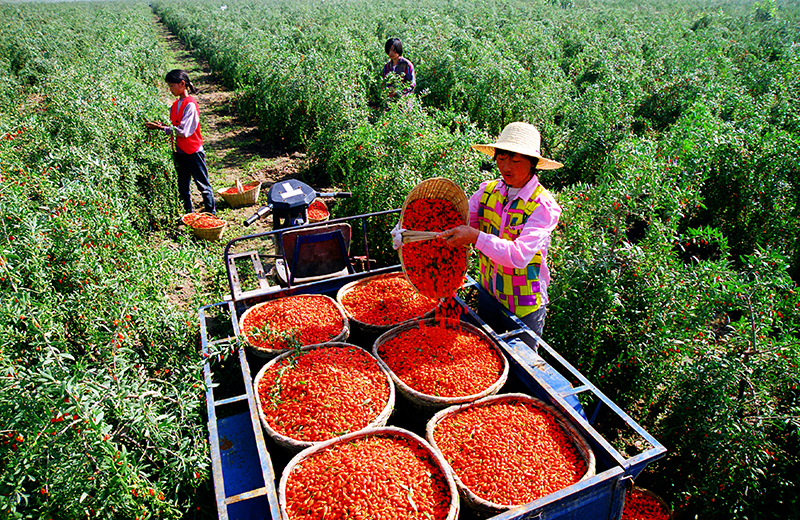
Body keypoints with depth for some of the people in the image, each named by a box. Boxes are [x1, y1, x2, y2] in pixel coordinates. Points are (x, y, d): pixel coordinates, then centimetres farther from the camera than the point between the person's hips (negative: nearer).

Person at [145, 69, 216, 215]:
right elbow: (175, 126, 13)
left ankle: (211, 213, 13)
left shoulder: (190, 105, -15)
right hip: (179, 152, 8)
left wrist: (162, 128, -21)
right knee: (183, 187, 13)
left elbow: (183, 131, -21)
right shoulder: (175, 105, 10)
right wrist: (162, 125, -4)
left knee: (203, 185, 3)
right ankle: (188, 214, 24)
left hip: (192, 151, -8)